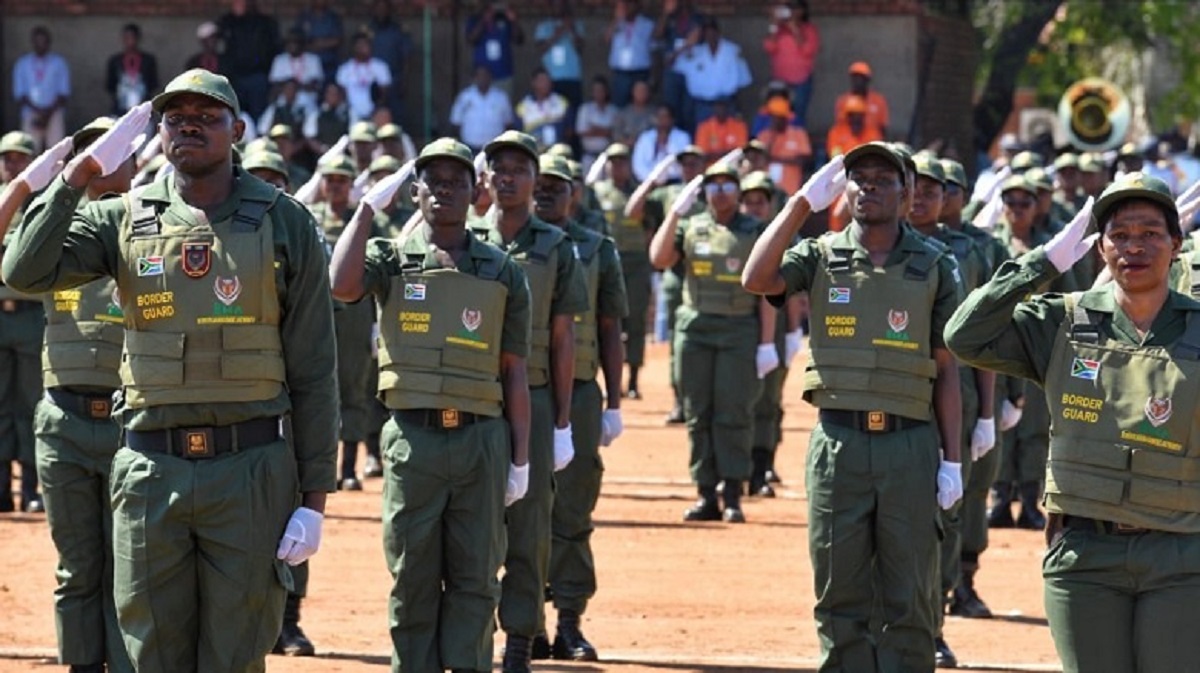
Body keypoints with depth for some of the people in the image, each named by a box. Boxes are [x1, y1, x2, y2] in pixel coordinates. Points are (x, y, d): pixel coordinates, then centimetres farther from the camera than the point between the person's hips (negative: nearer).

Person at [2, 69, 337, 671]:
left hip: (251, 469, -2)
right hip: (150, 470, 2)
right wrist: (79, 174, -8)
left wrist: (314, 498, -4)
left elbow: (313, 372, 1)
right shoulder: (123, 220, 7)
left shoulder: (283, 224, 3)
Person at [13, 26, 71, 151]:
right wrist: (37, 112, -9)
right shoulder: (22, 64, 10)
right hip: (31, 116, 1)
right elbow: (19, 94, 5)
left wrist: (49, 112, -11)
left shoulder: (59, 63, 8)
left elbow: (64, 94, 4)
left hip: (54, 114, -1)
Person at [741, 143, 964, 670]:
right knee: (840, 599, 5)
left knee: (908, 602, 2)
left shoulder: (934, 267, 5)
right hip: (838, 443, 1)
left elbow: (946, 369, 5)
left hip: (910, 445, -1)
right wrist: (802, 203, -11)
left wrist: (951, 460, 0)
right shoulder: (820, 257, 6)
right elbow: (757, 280, -13)